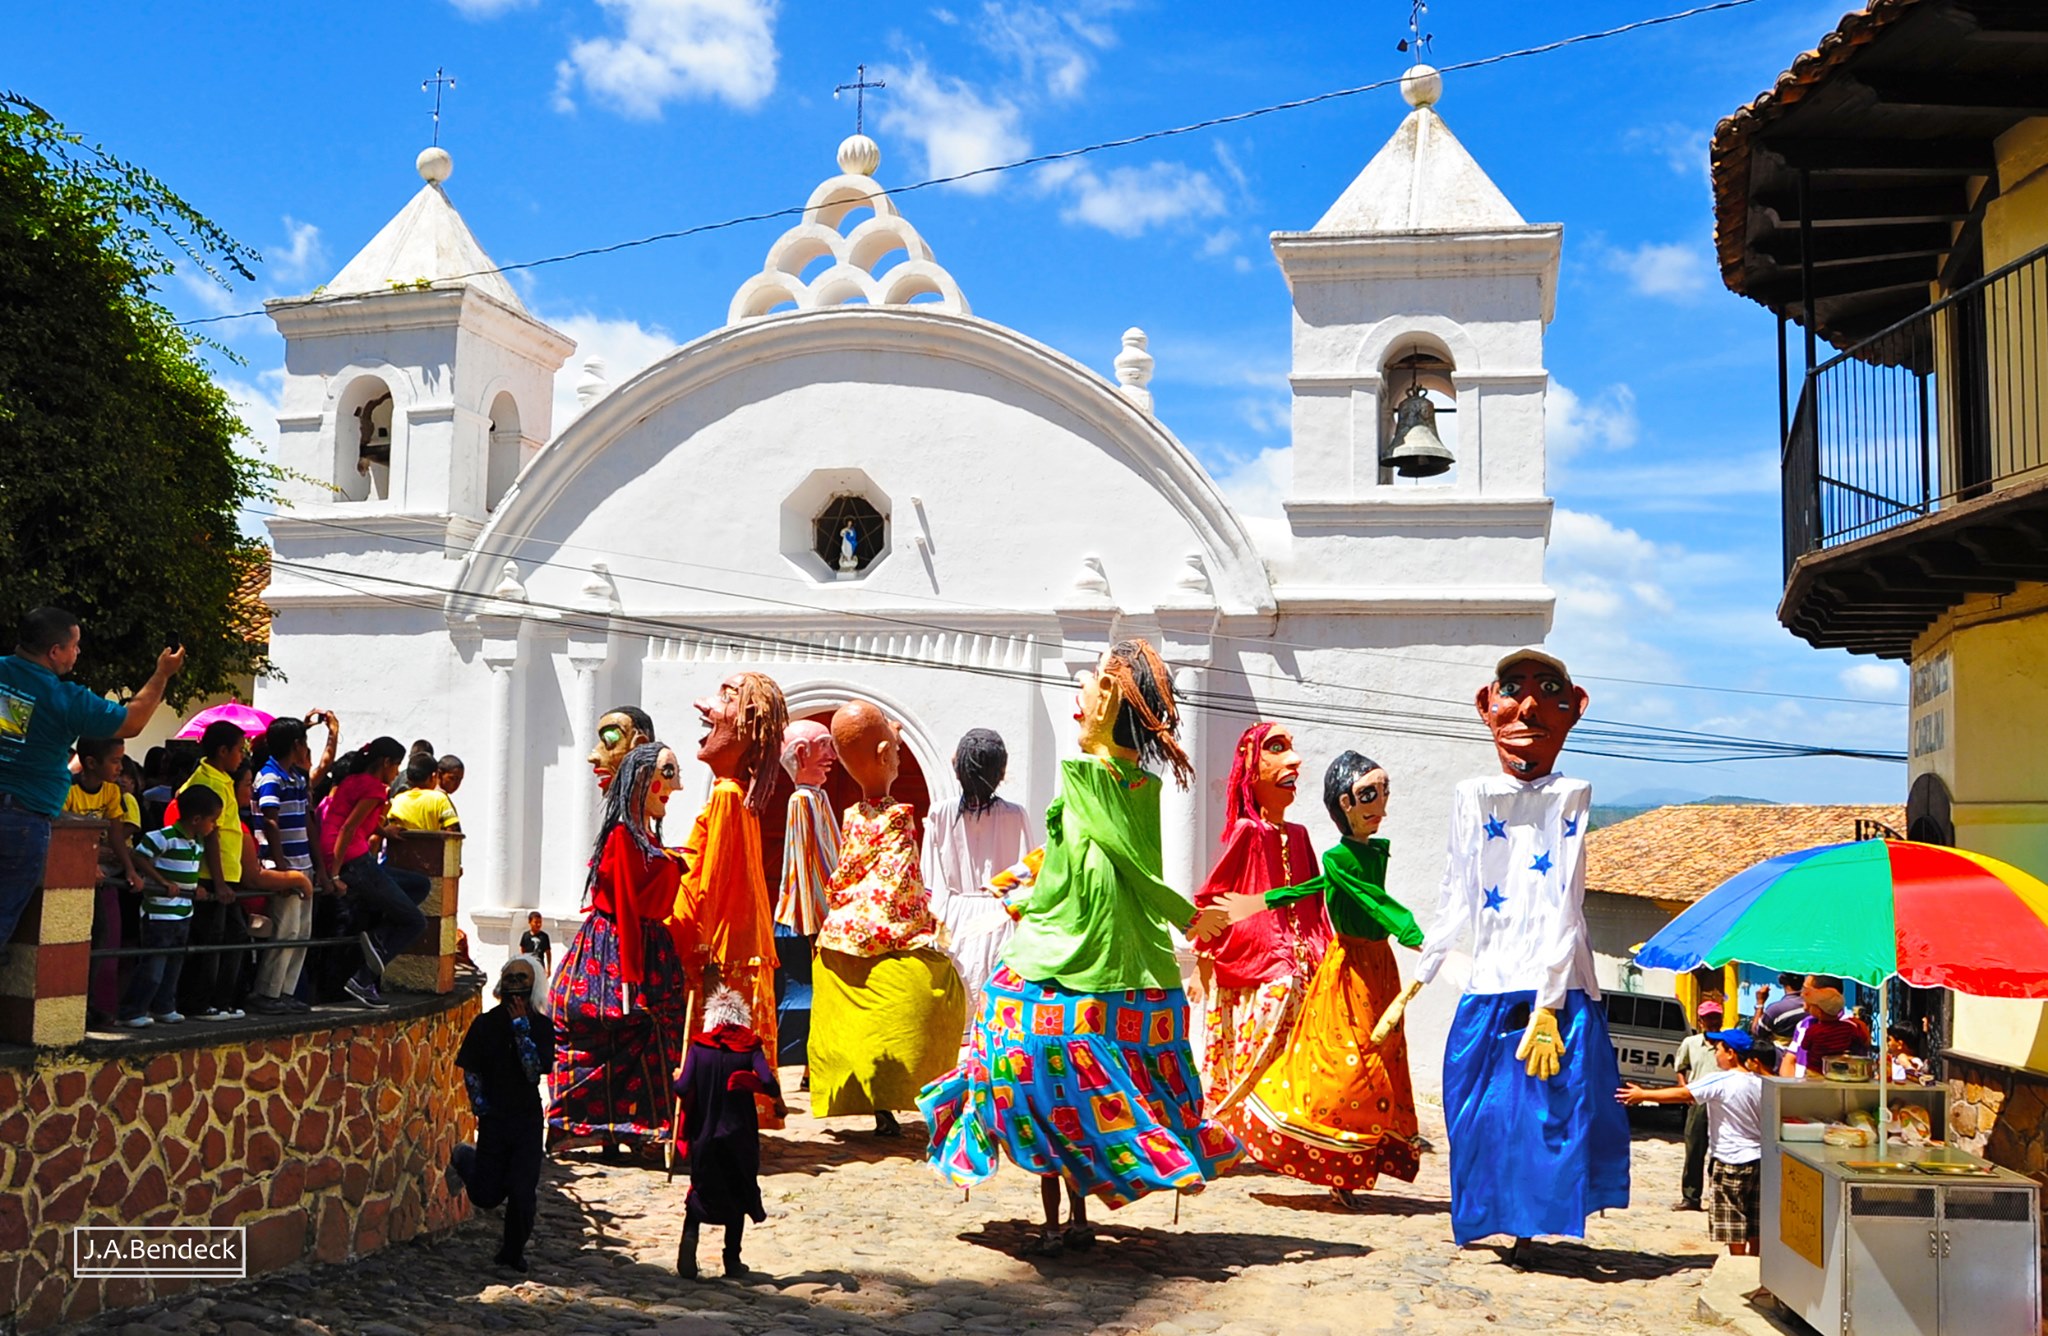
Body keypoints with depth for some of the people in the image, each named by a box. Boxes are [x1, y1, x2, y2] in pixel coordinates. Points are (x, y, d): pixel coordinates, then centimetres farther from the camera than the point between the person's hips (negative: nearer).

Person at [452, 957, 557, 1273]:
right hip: (494, 1118, 0)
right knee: (486, 1196, 7)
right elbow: (470, 1072, 4)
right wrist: (480, 1105, -6)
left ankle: (513, 1251, 17)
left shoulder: (541, 1026, -2)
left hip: (528, 1119, 0)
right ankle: (464, 1157, 38)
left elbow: (535, 1069, -14)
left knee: (523, 1193, -5)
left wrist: (521, 1027, -17)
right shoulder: (485, 1024, -1)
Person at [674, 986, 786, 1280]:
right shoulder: (750, 1046, -5)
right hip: (740, 1134, -1)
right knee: (739, 1193, 14)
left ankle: (690, 1234, -10)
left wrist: (677, 1078, 11)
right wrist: (778, 1103, -1)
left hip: (704, 1133, 1)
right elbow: (768, 1081, -19)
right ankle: (732, 1259, 13)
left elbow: (684, 1088, -11)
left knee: (701, 1189, 16)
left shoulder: (699, 1046, -3)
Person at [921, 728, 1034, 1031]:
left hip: (954, 919, 1)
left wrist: (935, 920, 8)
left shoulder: (940, 814, -5)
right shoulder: (1015, 816, -7)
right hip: (999, 918, -1)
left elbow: (931, 882, -2)